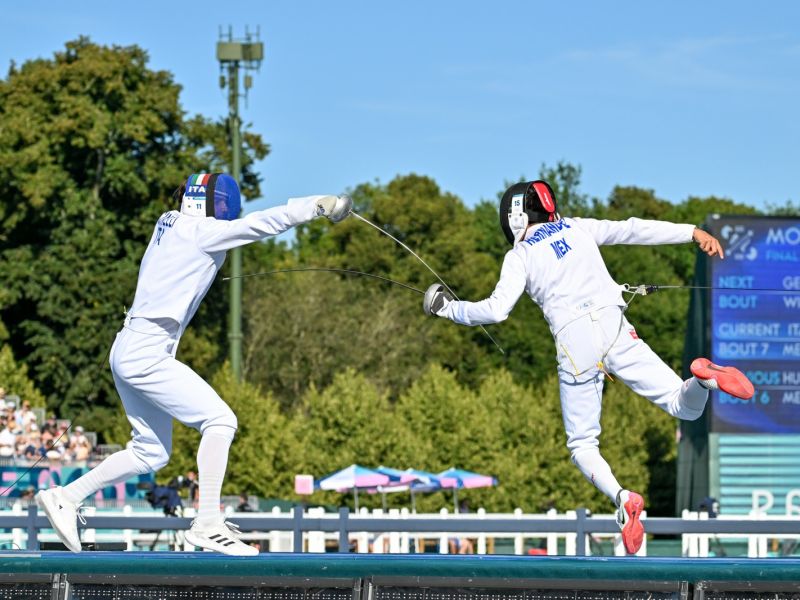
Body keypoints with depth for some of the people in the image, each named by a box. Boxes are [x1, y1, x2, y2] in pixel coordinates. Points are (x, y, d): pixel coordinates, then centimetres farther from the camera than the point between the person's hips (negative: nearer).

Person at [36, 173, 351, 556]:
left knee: (152, 453, 16)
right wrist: (319, 205, -21)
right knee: (220, 421, -13)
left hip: (129, 352, 10)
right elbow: (263, 223, -19)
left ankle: (64, 498, 17)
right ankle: (208, 524, -17)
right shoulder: (200, 231, -11)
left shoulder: (169, 223, 12)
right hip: (145, 354, -10)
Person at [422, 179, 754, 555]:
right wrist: (692, 232, 11)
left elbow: (496, 311, -2)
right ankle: (703, 377, -32)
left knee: (582, 447, 13)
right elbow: (633, 230, 11)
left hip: (574, 344, -2)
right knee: (687, 409, 5)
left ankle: (622, 500, -18)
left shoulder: (520, 255, 8)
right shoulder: (576, 228, 19)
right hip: (615, 330, 2)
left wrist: (448, 309, 13)